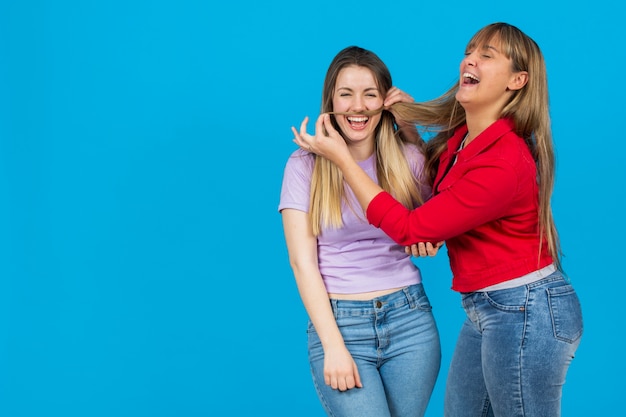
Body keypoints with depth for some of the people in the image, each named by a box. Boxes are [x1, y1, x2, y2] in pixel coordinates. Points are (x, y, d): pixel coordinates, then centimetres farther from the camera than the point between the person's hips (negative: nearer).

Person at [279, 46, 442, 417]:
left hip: (409, 317, 3)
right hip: (339, 322, -3)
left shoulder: (407, 156, 4)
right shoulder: (305, 164, -3)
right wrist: (333, 346, -12)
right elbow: (303, 263, -6)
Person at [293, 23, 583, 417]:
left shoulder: (504, 162, -25)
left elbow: (408, 228, -19)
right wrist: (406, 119, 7)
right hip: (485, 309, 9)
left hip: (527, 311, -9)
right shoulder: (457, 137, 3)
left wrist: (341, 156, -14)